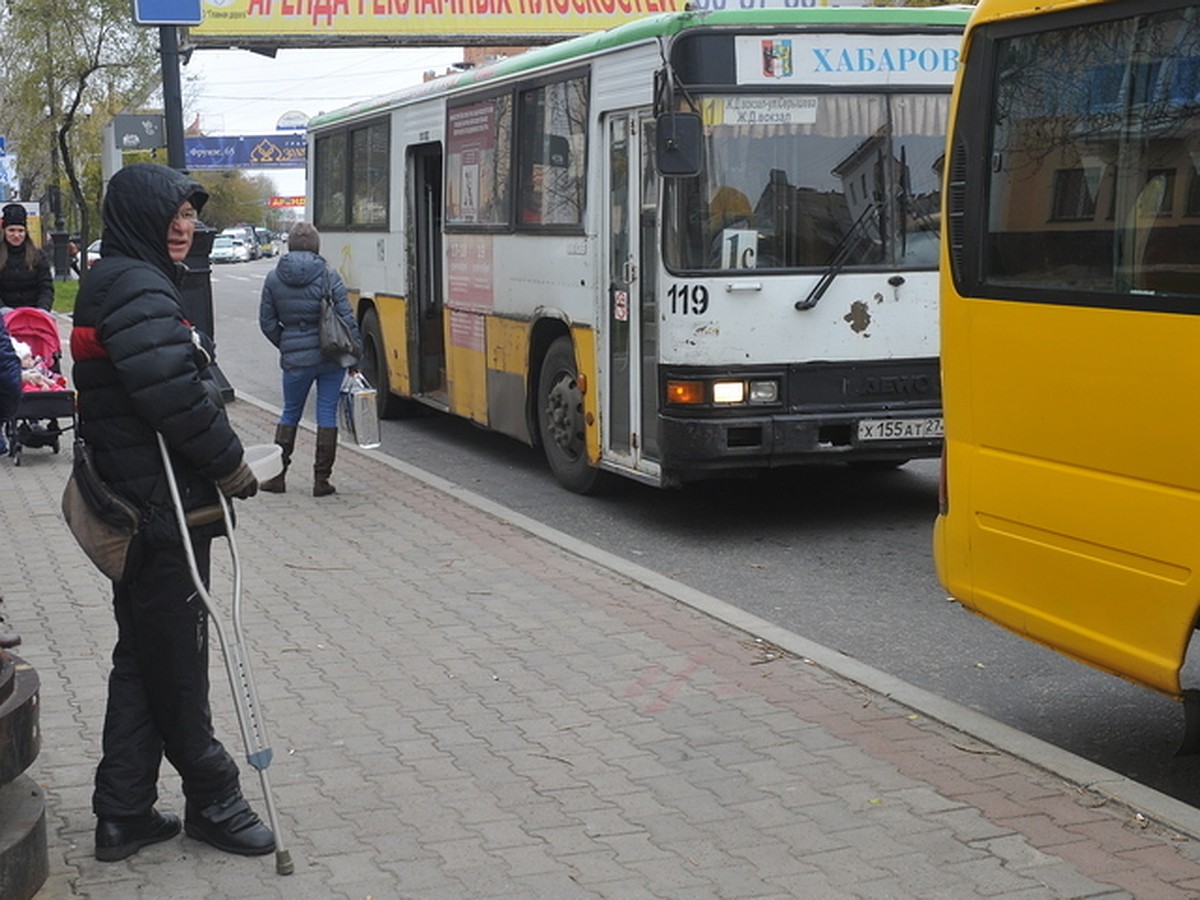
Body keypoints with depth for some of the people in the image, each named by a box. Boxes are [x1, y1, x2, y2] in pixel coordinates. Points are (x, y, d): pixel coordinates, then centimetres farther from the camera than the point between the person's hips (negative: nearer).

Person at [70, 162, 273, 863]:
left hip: (139, 509, 11)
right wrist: (232, 463, -14)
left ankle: (124, 813, 22)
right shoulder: (136, 288, -17)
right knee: (178, 664, 4)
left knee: (144, 660, 15)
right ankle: (212, 799, 18)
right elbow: (174, 396, -26)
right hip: (166, 511, -11)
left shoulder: (131, 282, 16)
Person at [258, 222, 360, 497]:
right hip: (331, 356, -1)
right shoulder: (329, 277, -7)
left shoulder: (274, 278, -1)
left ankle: (277, 476, 18)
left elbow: (267, 323, 4)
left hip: (295, 359, 1)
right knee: (327, 413, 6)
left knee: (290, 413, 17)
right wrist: (355, 357, -1)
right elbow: (346, 319, -8)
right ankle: (321, 480, 7)